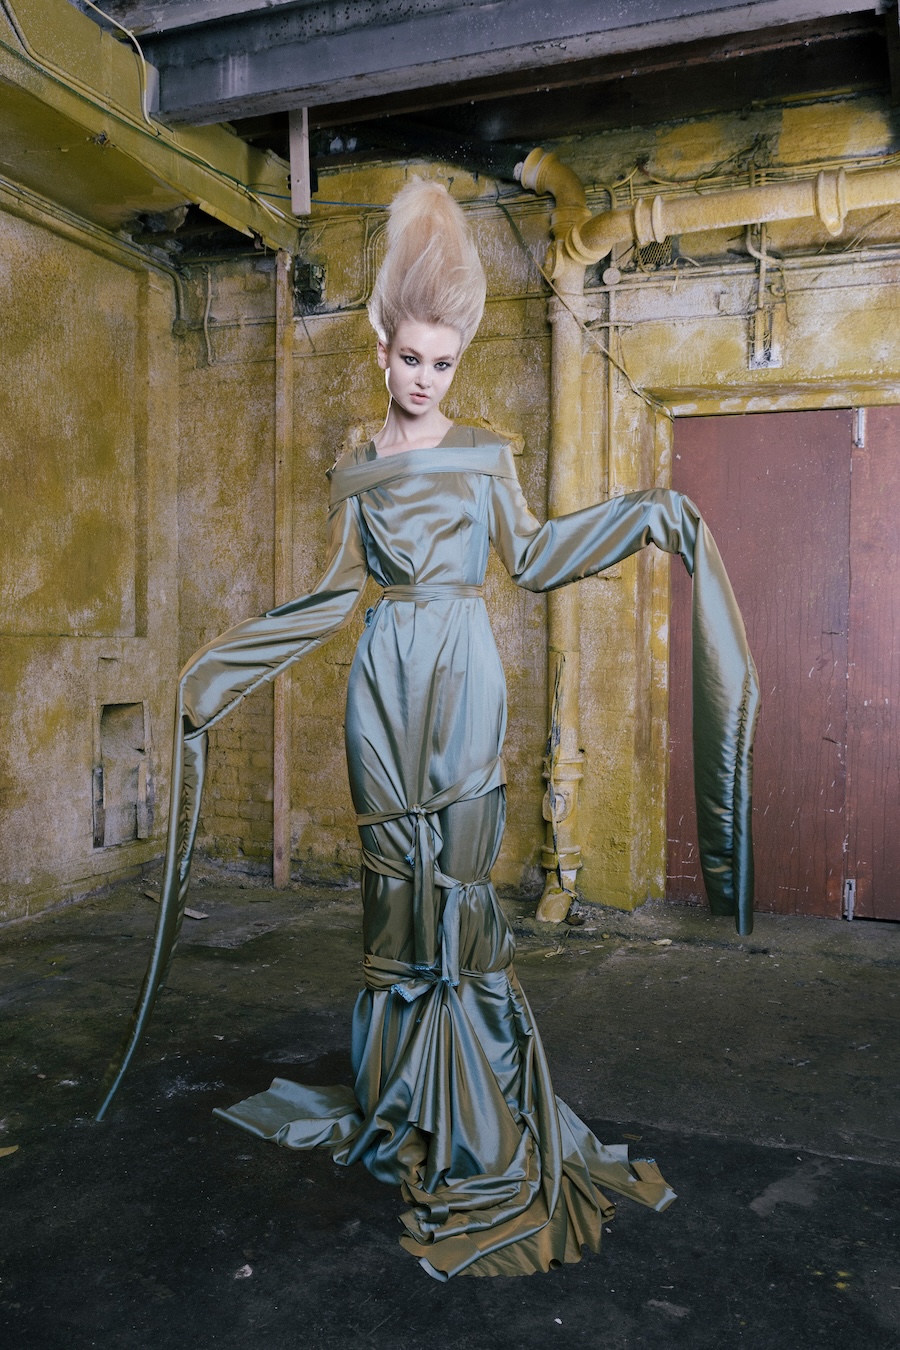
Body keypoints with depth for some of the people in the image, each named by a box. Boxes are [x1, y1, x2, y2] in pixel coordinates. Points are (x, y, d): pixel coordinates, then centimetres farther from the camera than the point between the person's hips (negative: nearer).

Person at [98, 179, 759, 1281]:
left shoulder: (482, 456, 8)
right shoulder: (355, 470, 12)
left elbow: (529, 558, 11)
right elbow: (337, 591, 12)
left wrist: (643, 516, 6)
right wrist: (222, 663, 10)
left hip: (463, 671, -2)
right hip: (385, 673, 2)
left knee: (459, 866, -5)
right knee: (395, 865, 4)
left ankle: (474, 1106, 8)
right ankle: (401, 1096, 18)